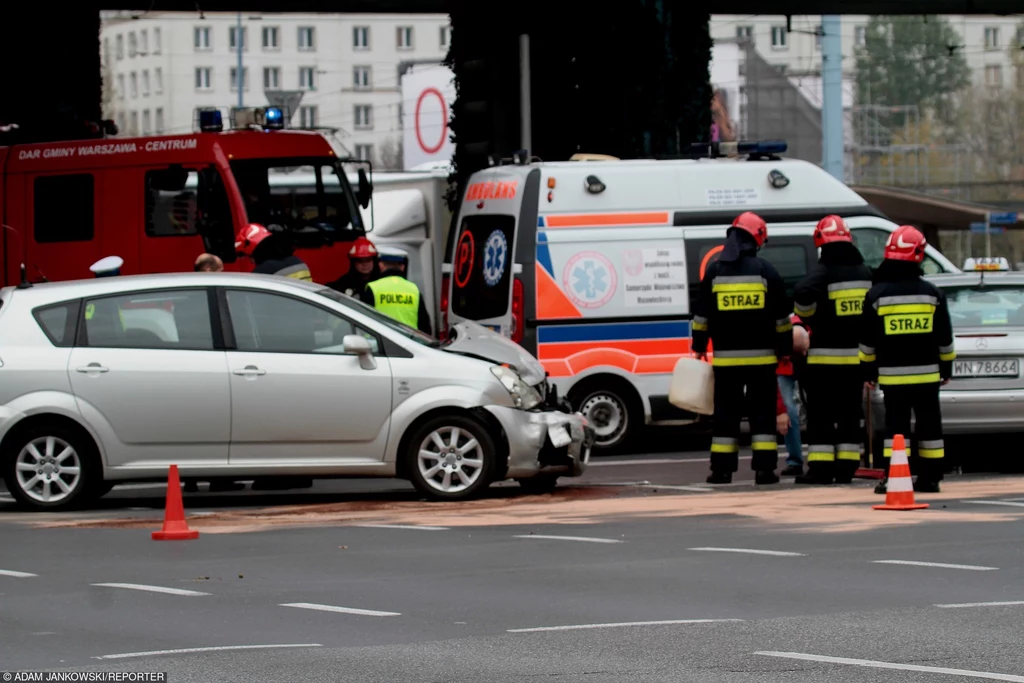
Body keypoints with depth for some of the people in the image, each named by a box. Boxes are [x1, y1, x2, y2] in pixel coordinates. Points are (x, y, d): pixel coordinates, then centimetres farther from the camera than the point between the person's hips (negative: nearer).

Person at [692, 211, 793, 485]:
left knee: (726, 412, 6)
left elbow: (701, 316, 6)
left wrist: (699, 347, 17)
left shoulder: (714, 272, 2)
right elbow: (781, 316, 1)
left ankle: (722, 469, 5)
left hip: (726, 357, 1)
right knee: (762, 412, 3)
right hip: (761, 356, -1)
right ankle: (764, 468, -1)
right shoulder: (766, 271, -3)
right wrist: (786, 349, 11)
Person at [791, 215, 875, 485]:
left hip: (826, 355, -5)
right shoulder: (865, 273, 9)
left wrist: (808, 317, -9)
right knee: (849, 413, 10)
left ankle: (820, 467, -4)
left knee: (821, 414, 0)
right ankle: (846, 467, 9)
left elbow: (802, 294, -29)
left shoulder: (823, 271, -12)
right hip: (857, 354, 5)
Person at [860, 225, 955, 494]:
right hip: (926, 372, 1)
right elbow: (944, 337, 7)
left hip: (892, 374, -1)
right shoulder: (932, 293, 1)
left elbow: (867, 339, 0)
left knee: (895, 425, 0)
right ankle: (930, 478, 9)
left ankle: (893, 478, -6)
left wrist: (868, 370, 10)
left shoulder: (877, 294, -4)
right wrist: (946, 366, 18)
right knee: (929, 424, 7)